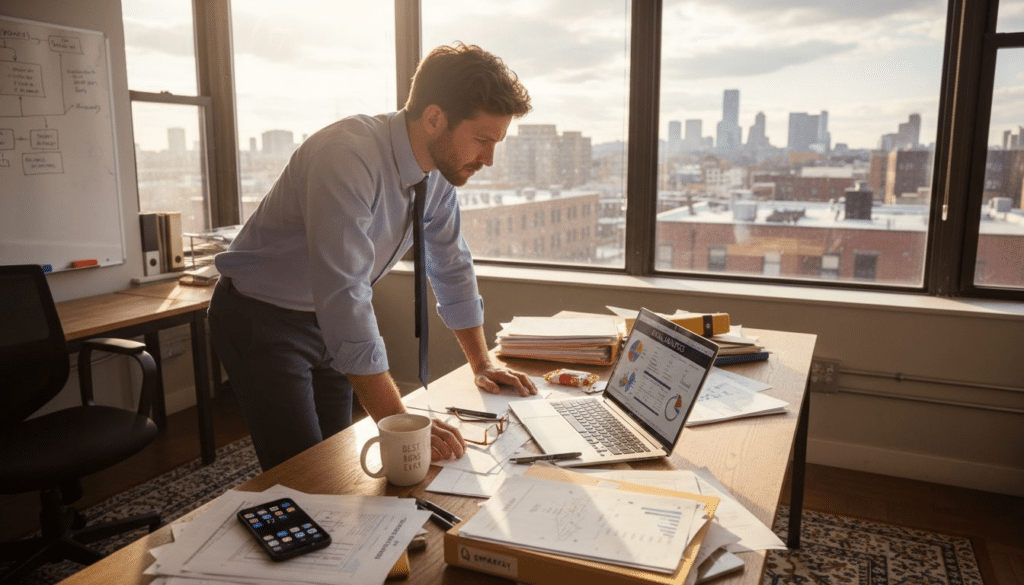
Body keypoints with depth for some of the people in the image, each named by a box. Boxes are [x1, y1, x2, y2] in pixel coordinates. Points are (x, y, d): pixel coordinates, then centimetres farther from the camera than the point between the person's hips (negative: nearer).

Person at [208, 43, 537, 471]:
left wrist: (482, 363, 8)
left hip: (327, 320, 7)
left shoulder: (440, 167, -7)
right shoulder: (347, 158, -32)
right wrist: (399, 423, -34)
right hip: (260, 319, -6)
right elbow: (343, 299, -36)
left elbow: (451, 267, 6)